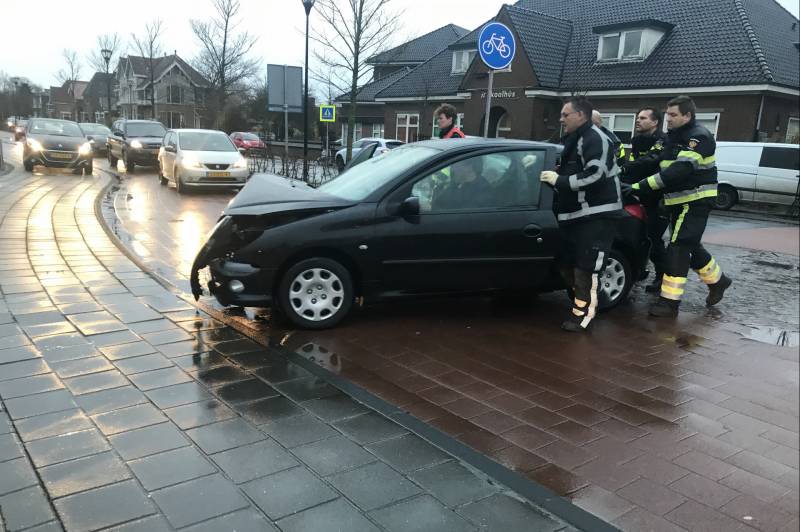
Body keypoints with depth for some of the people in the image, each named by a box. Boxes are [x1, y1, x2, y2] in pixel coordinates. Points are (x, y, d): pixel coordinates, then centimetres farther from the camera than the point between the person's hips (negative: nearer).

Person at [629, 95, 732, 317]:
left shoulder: (699, 137, -18)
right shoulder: (674, 136, 13)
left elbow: (680, 170, -29)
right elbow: (657, 164, 12)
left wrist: (642, 186, -34)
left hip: (696, 201, -9)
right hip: (680, 201, 9)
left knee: (678, 248, -12)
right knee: (690, 246, 18)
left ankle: (670, 301, -9)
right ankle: (718, 280, 38)